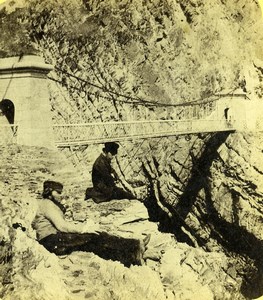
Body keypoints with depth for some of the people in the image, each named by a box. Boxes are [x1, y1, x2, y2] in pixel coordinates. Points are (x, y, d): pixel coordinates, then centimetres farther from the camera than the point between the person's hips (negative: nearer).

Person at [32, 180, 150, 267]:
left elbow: (65, 224, 16)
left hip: (58, 241, 9)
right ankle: (134, 246, -18)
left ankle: (132, 258, -21)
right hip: (52, 241, -9)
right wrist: (84, 228, -13)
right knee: (94, 237, -18)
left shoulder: (53, 205, 25)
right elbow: (61, 226, -16)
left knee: (95, 245, -9)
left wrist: (85, 225, 2)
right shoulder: (46, 204, -5)